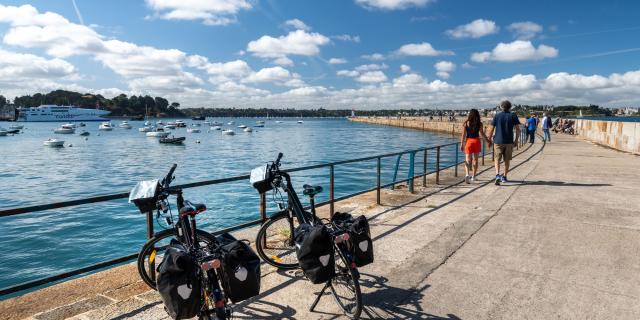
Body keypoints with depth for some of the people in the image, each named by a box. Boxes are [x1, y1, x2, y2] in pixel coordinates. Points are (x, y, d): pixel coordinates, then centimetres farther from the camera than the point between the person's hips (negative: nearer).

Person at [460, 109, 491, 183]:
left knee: (467, 160, -1)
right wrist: (488, 141, 8)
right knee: (475, 160, 12)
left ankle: (467, 174, -23)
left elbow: (463, 134, -5)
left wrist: (462, 144, -1)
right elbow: (482, 134, -4)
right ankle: (473, 176, 19)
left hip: (468, 141, -1)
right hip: (476, 141, 1)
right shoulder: (479, 124, -2)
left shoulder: (466, 123, -3)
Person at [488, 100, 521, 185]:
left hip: (498, 141, -1)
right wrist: (516, 140, 9)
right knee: (507, 160, 12)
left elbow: (491, 129, -1)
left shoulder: (497, 116, 1)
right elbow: (518, 129, -1)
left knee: (497, 159, 3)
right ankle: (504, 177, 18)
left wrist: (489, 139, 10)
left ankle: (497, 175, -17)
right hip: (509, 142, 1)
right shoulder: (513, 116, 3)